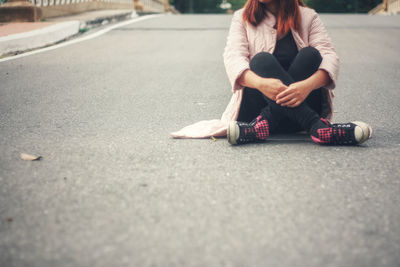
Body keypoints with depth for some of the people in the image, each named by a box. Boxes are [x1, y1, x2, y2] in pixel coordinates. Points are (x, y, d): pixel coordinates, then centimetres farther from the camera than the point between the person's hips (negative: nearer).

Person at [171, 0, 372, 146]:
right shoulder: (243, 18, 10)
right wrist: (261, 83, -32)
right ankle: (317, 127, -39)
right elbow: (233, 57, -9)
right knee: (262, 60, -26)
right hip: (256, 103, 0)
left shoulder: (308, 17, 9)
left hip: (300, 103, 1)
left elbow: (329, 57, -7)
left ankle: (262, 125, -31)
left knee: (310, 54, -22)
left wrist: (308, 85, -32)